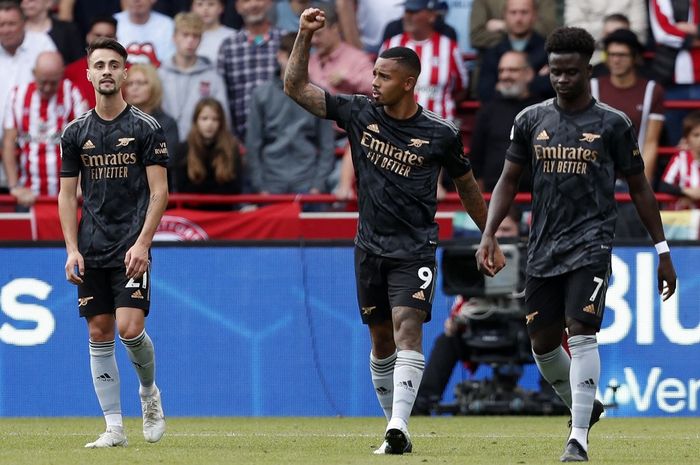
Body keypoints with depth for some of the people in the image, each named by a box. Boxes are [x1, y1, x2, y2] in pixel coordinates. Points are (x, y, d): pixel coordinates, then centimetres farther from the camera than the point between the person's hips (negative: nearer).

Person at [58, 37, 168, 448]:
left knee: (130, 328, -16)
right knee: (99, 334, 2)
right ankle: (114, 427, 6)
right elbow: (68, 195, 11)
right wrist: (72, 250, 1)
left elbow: (159, 191, -4)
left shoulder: (146, 128, -2)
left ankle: (150, 391, 14)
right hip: (91, 251, 4)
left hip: (132, 248, -4)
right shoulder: (76, 132, 8)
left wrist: (142, 244, -14)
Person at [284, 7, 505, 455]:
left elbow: (467, 186, 9)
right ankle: (395, 428, 20)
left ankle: (398, 425, -30)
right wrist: (305, 36, -12)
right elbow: (296, 87, 0)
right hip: (371, 246, 4)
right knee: (381, 340, 9)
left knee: (408, 328, -19)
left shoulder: (441, 134, -6)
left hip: (415, 249, -4)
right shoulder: (359, 113, 0)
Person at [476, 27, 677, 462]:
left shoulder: (614, 124, -1)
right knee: (543, 341, 7)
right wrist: (489, 234, -1)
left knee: (581, 332, -17)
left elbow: (639, 188, 5)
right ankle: (585, 405, 34)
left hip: (591, 243, -4)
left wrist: (663, 250, 5)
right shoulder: (531, 120, 7)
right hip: (543, 247, 4)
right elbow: (509, 181, 12)